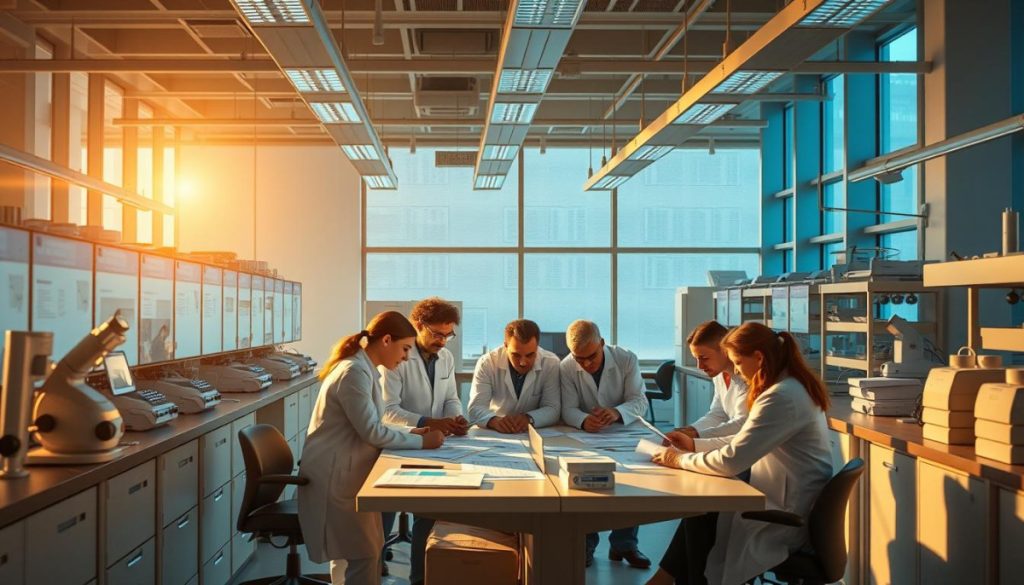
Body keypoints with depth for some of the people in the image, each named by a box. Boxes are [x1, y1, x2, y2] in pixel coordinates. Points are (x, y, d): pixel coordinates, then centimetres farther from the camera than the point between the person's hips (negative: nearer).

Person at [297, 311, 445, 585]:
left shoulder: (362, 369, 11)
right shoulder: (355, 372, -21)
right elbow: (371, 432, -22)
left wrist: (410, 433, 5)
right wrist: (421, 442, -14)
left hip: (348, 473, 10)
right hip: (335, 477, -10)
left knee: (360, 552, 15)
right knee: (362, 555, -4)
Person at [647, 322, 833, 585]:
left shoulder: (782, 397, -26)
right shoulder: (793, 386, 8)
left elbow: (731, 461, -26)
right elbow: (745, 443, 16)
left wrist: (681, 460, -12)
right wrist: (695, 444, 11)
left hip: (788, 516, -9)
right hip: (790, 502, 9)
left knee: (700, 515, 3)